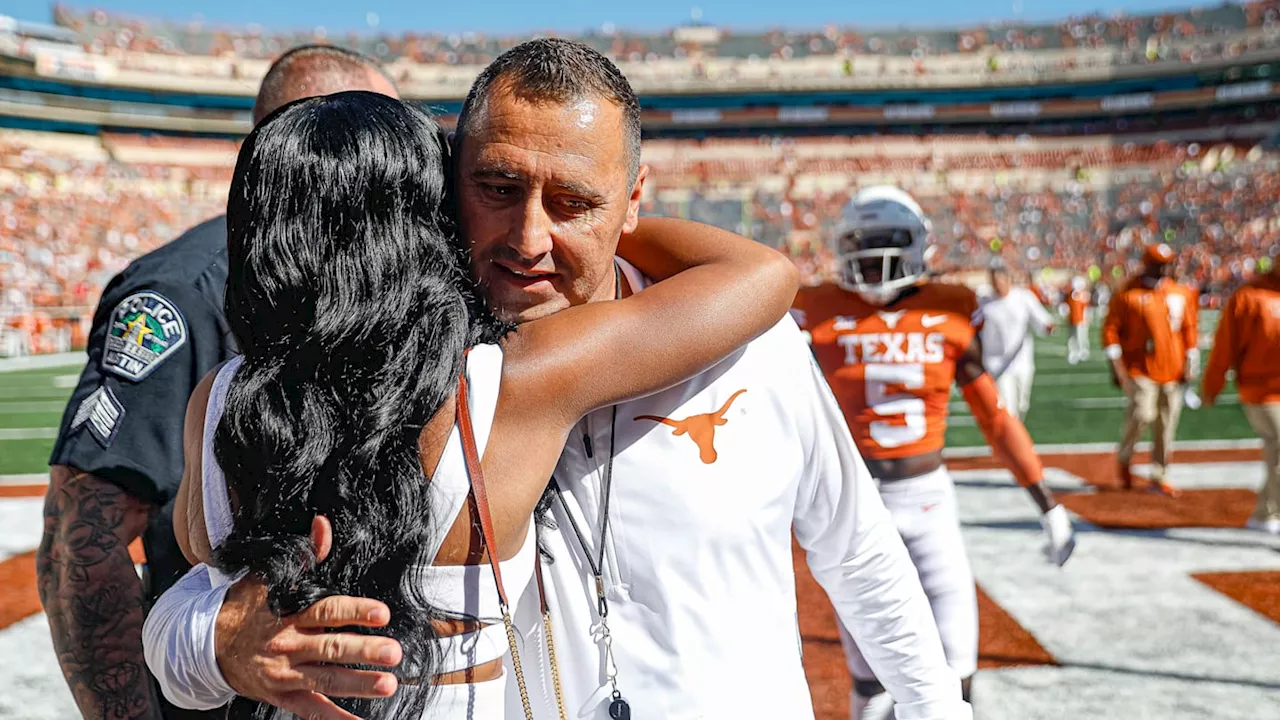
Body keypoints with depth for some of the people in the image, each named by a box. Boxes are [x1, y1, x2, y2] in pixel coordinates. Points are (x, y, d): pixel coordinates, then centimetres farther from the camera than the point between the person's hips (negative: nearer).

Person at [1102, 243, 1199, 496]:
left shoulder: (1182, 294, 8)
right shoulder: (1128, 294, -7)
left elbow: (1189, 328, 13)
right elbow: (1111, 329, -6)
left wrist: (1190, 362, 5)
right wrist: (1116, 365, -11)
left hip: (1172, 369, 5)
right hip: (1140, 368, -4)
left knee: (1167, 423, 5)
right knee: (1142, 414, -16)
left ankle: (1159, 477, 16)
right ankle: (1124, 460, 11)